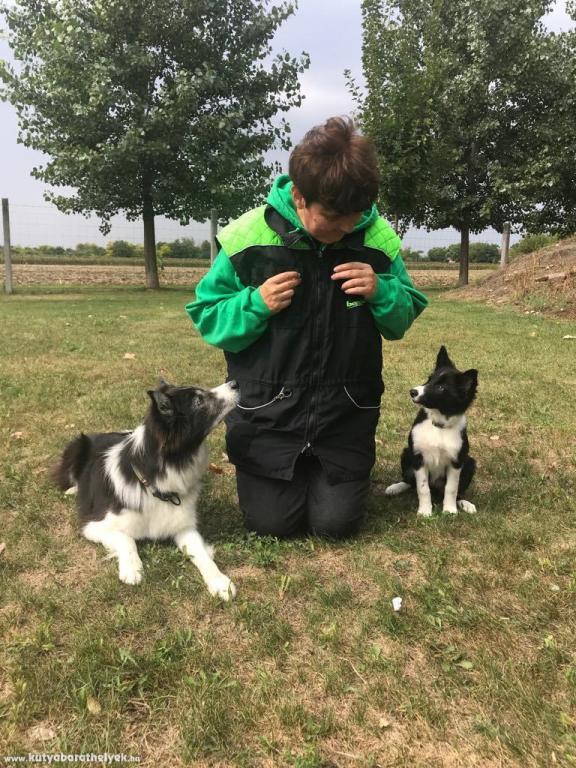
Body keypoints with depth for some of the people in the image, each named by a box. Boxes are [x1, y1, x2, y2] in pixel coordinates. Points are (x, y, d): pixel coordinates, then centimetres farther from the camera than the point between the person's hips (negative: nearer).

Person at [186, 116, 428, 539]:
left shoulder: (378, 239, -7)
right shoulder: (248, 236, -12)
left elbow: (403, 319, 4)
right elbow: (208, 317, -4)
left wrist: (382, 292, -18)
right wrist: (256, 304, -24)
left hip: (345, 414, 1)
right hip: (268, 410, -1)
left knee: (336, 523, 2)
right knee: (273, 523, 2)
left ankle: (337, 471, 35)